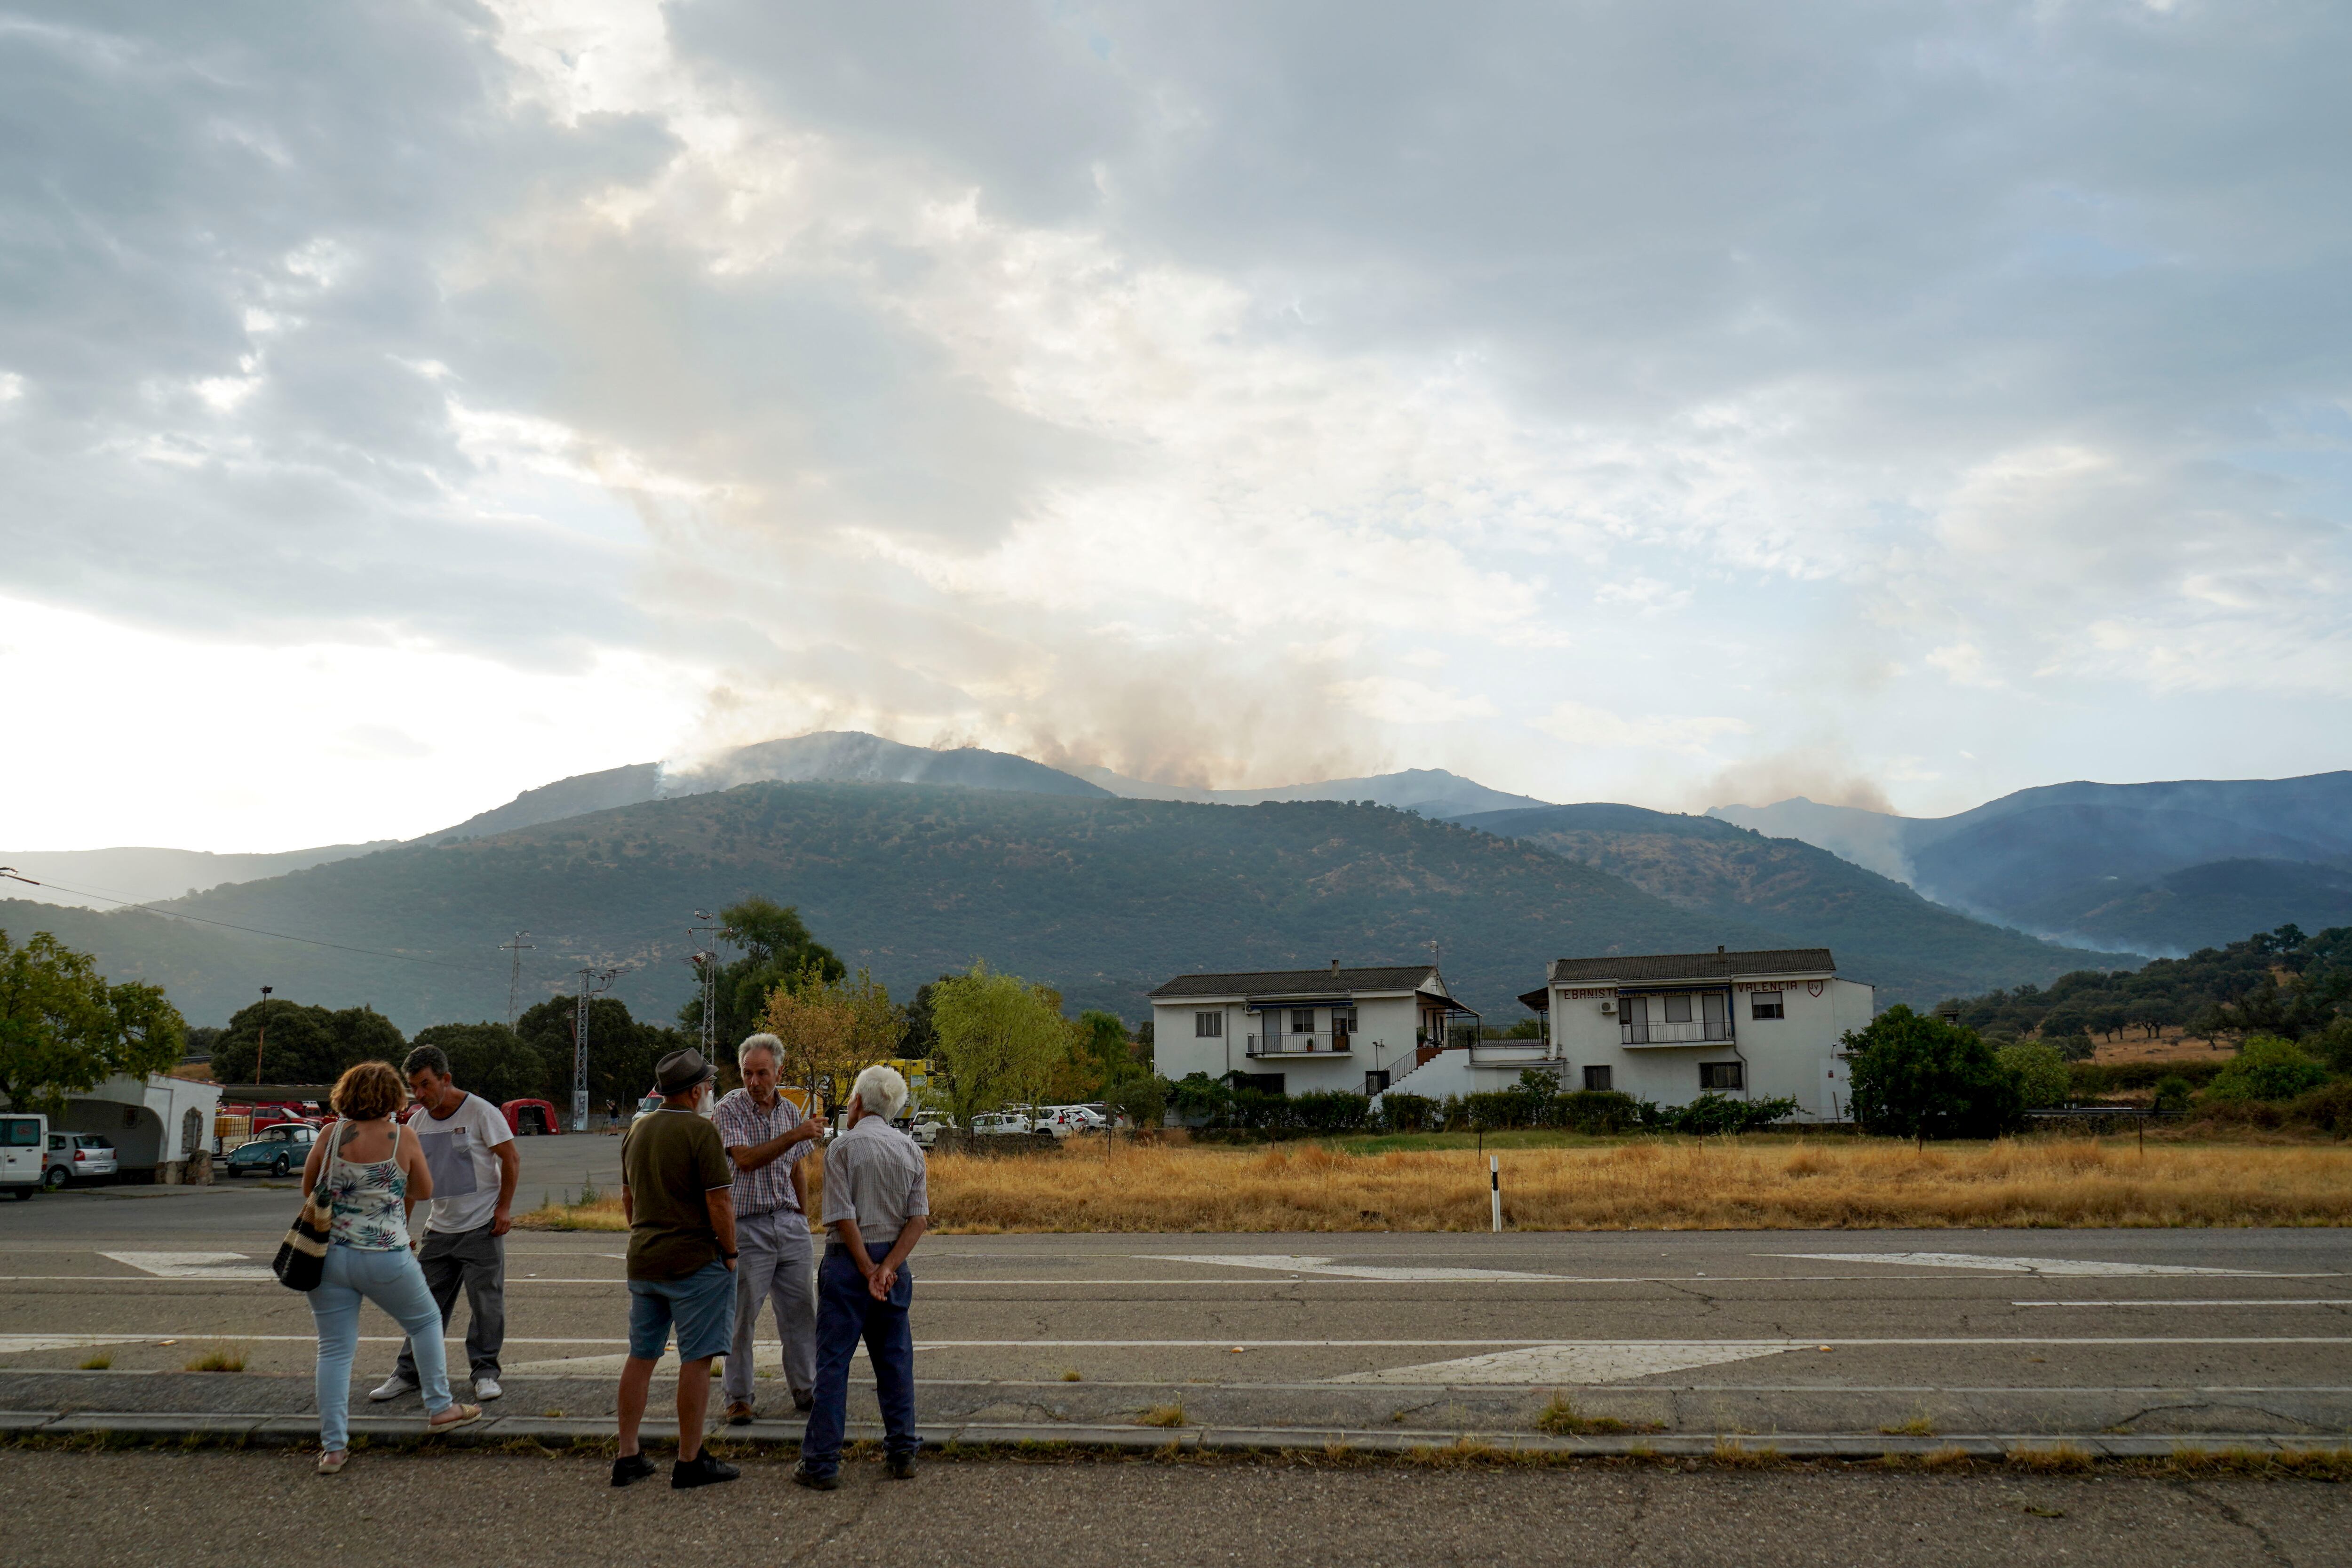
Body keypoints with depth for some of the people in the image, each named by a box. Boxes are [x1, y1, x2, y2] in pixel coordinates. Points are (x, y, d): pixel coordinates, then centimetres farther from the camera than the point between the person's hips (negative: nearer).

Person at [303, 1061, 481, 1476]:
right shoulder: (402, 1140, -6)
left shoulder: (331, 1135, -2)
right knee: (426, 1321, 21)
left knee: (335, 1350, 6)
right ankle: (439, 1408, 26)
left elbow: (308, 1187, 7)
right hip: (386, 1258, -2)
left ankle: (333, 1447, 5)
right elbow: (424, 1192, 6)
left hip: (330, 1253, 2)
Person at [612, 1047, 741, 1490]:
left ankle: (627, 1458, 16)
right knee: (696, 1360, 0)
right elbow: (719, 1204, -17)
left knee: (641, 1356, 13)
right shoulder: (701, 1131, -15)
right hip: (695, 1262, -7)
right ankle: (690, 1461, 4)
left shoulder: (637, 1131, 9)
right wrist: (729, 1253, -5)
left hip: (643, 1261, 8)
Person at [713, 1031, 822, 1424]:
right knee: (741, 1315, 0)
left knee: (801, 1311, 7)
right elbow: (745, 1160, -21)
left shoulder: (790, 1111, 9)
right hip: (747, 1226, -5)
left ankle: (806, 1389, 19)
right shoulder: (730, 1109, -8)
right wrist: (794, 1136, -27)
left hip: (789, 1223, 5)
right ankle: (738, 1397, 11)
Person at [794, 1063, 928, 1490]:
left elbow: (844, 1217, -14)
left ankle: (822, 1462, 3)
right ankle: (902, 1453, 17)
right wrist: (887, 1269, -8)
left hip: (849, 1261, -4)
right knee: (895, 1359, 13)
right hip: (893, 1259, 5)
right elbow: (919, 1218, -1)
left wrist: (869, 1270, -9)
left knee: (833, 1361, 1)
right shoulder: (910, 1149, 6)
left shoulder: (843, 1147, -8)